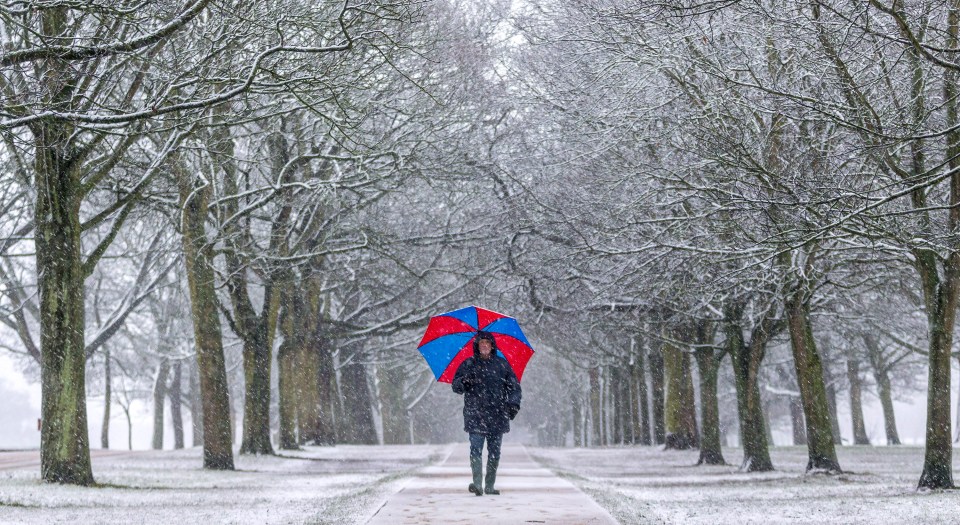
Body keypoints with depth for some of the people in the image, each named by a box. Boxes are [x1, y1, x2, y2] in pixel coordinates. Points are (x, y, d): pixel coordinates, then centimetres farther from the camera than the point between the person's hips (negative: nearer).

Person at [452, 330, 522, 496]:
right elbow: (456, 386, 6)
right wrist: (463, 381, -17)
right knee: (475, 449, -14)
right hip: (475, 415, -2)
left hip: (497, 416, 2)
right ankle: (477, 483, -19)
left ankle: (490, 485, 12)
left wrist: (514, 403, -3)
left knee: (494, 452, 5)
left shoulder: (502, 364, 10)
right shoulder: (468, 364, 8)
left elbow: (514, 386, 13)